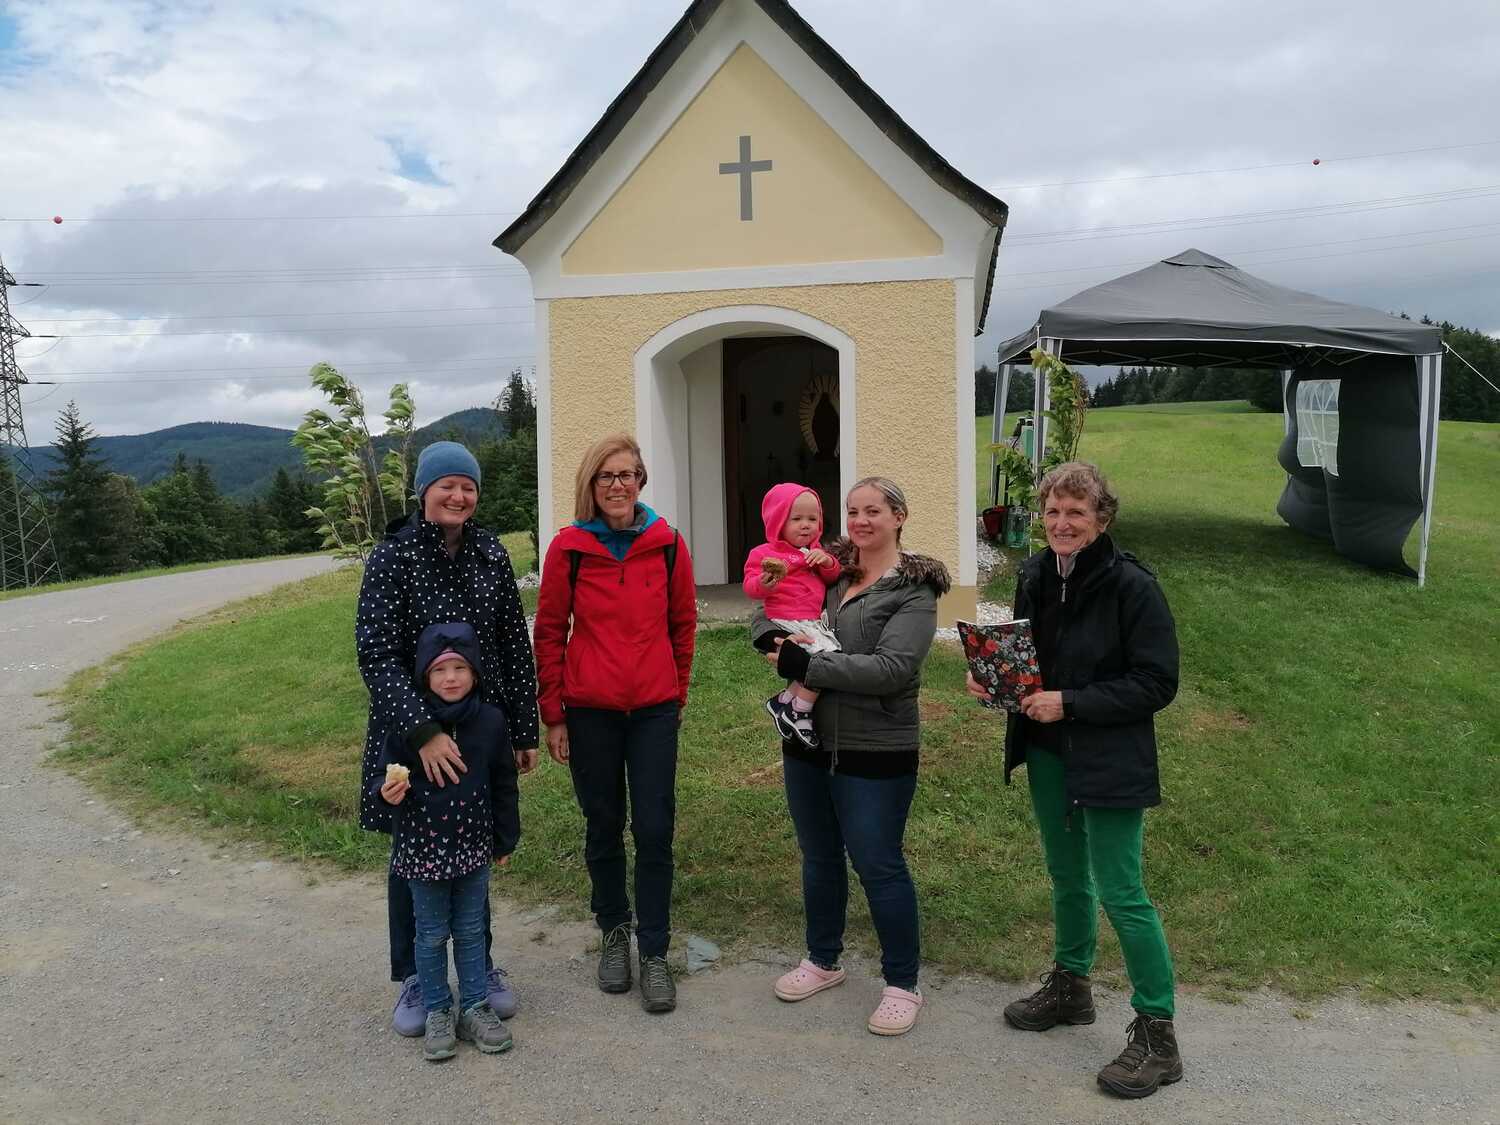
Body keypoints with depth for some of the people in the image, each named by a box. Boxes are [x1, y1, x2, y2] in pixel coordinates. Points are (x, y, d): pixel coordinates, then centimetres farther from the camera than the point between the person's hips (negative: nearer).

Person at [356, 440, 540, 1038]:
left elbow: (515, 645, 4)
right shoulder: (392, 556, -10)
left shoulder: (490, 553, 0)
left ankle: (480, 965, 32)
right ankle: (413, 979, 28)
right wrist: (423, 732, -27)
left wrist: (524, 730, 5)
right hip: (410, 731, -3)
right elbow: (376, 654, -18)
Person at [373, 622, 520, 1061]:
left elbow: (503, 784, 4)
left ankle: (475, 1007, 29)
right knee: (432, 935, 12)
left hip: (473, 847, 2)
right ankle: (438, 1013, 28)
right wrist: (388, 793, -26)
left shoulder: (490, 720, -6)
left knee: (471, 931, 14)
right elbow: (386, 776, -2)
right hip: (422, 848, -1)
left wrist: (506, 840, 9)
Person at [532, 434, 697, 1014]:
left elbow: (683, 622, 8)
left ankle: (654, 953, 16)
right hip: (589, 710, 0)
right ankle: (613, 931, 33)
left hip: (655, 709, 0)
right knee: (603, 826, 12)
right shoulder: (569, 548, -4)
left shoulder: (667, 543, -2)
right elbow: (550, 632, 1)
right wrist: (552, 714, 1)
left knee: (655, 829, 1)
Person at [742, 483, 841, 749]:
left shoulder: (814, 552, 19)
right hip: (787, 624, -8)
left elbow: (833, 578, 18)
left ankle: (784, 701, 3)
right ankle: (798, 713, -10)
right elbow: (750, 586, -9)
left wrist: (827, 562, -4)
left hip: (814, 622, 8)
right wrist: (763, 584, -32)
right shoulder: (764, 554, -2)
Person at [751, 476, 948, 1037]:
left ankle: (902, 984, 22)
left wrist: (807, 665, -22)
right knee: (818, 857, 19)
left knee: (878, 865, 3)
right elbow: (762, 613, 11)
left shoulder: (913, 590, -10)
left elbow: (891, 669, -22)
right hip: (808, 742, 6)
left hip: (874, 753, -6)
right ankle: (822, 960, 39)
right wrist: (778, 639, -12)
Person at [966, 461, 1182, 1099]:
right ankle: (1069, 987, 41)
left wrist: (1070, 703, -22)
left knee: (1120, 894, -2)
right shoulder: (1034, 577, 2)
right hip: (1047, 756, 7)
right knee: (1067, 879, 21)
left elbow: (1157, 683, -17)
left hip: (1109, 763, -6)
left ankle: (1157, 1035, 14)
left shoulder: (1131, 586, -17)